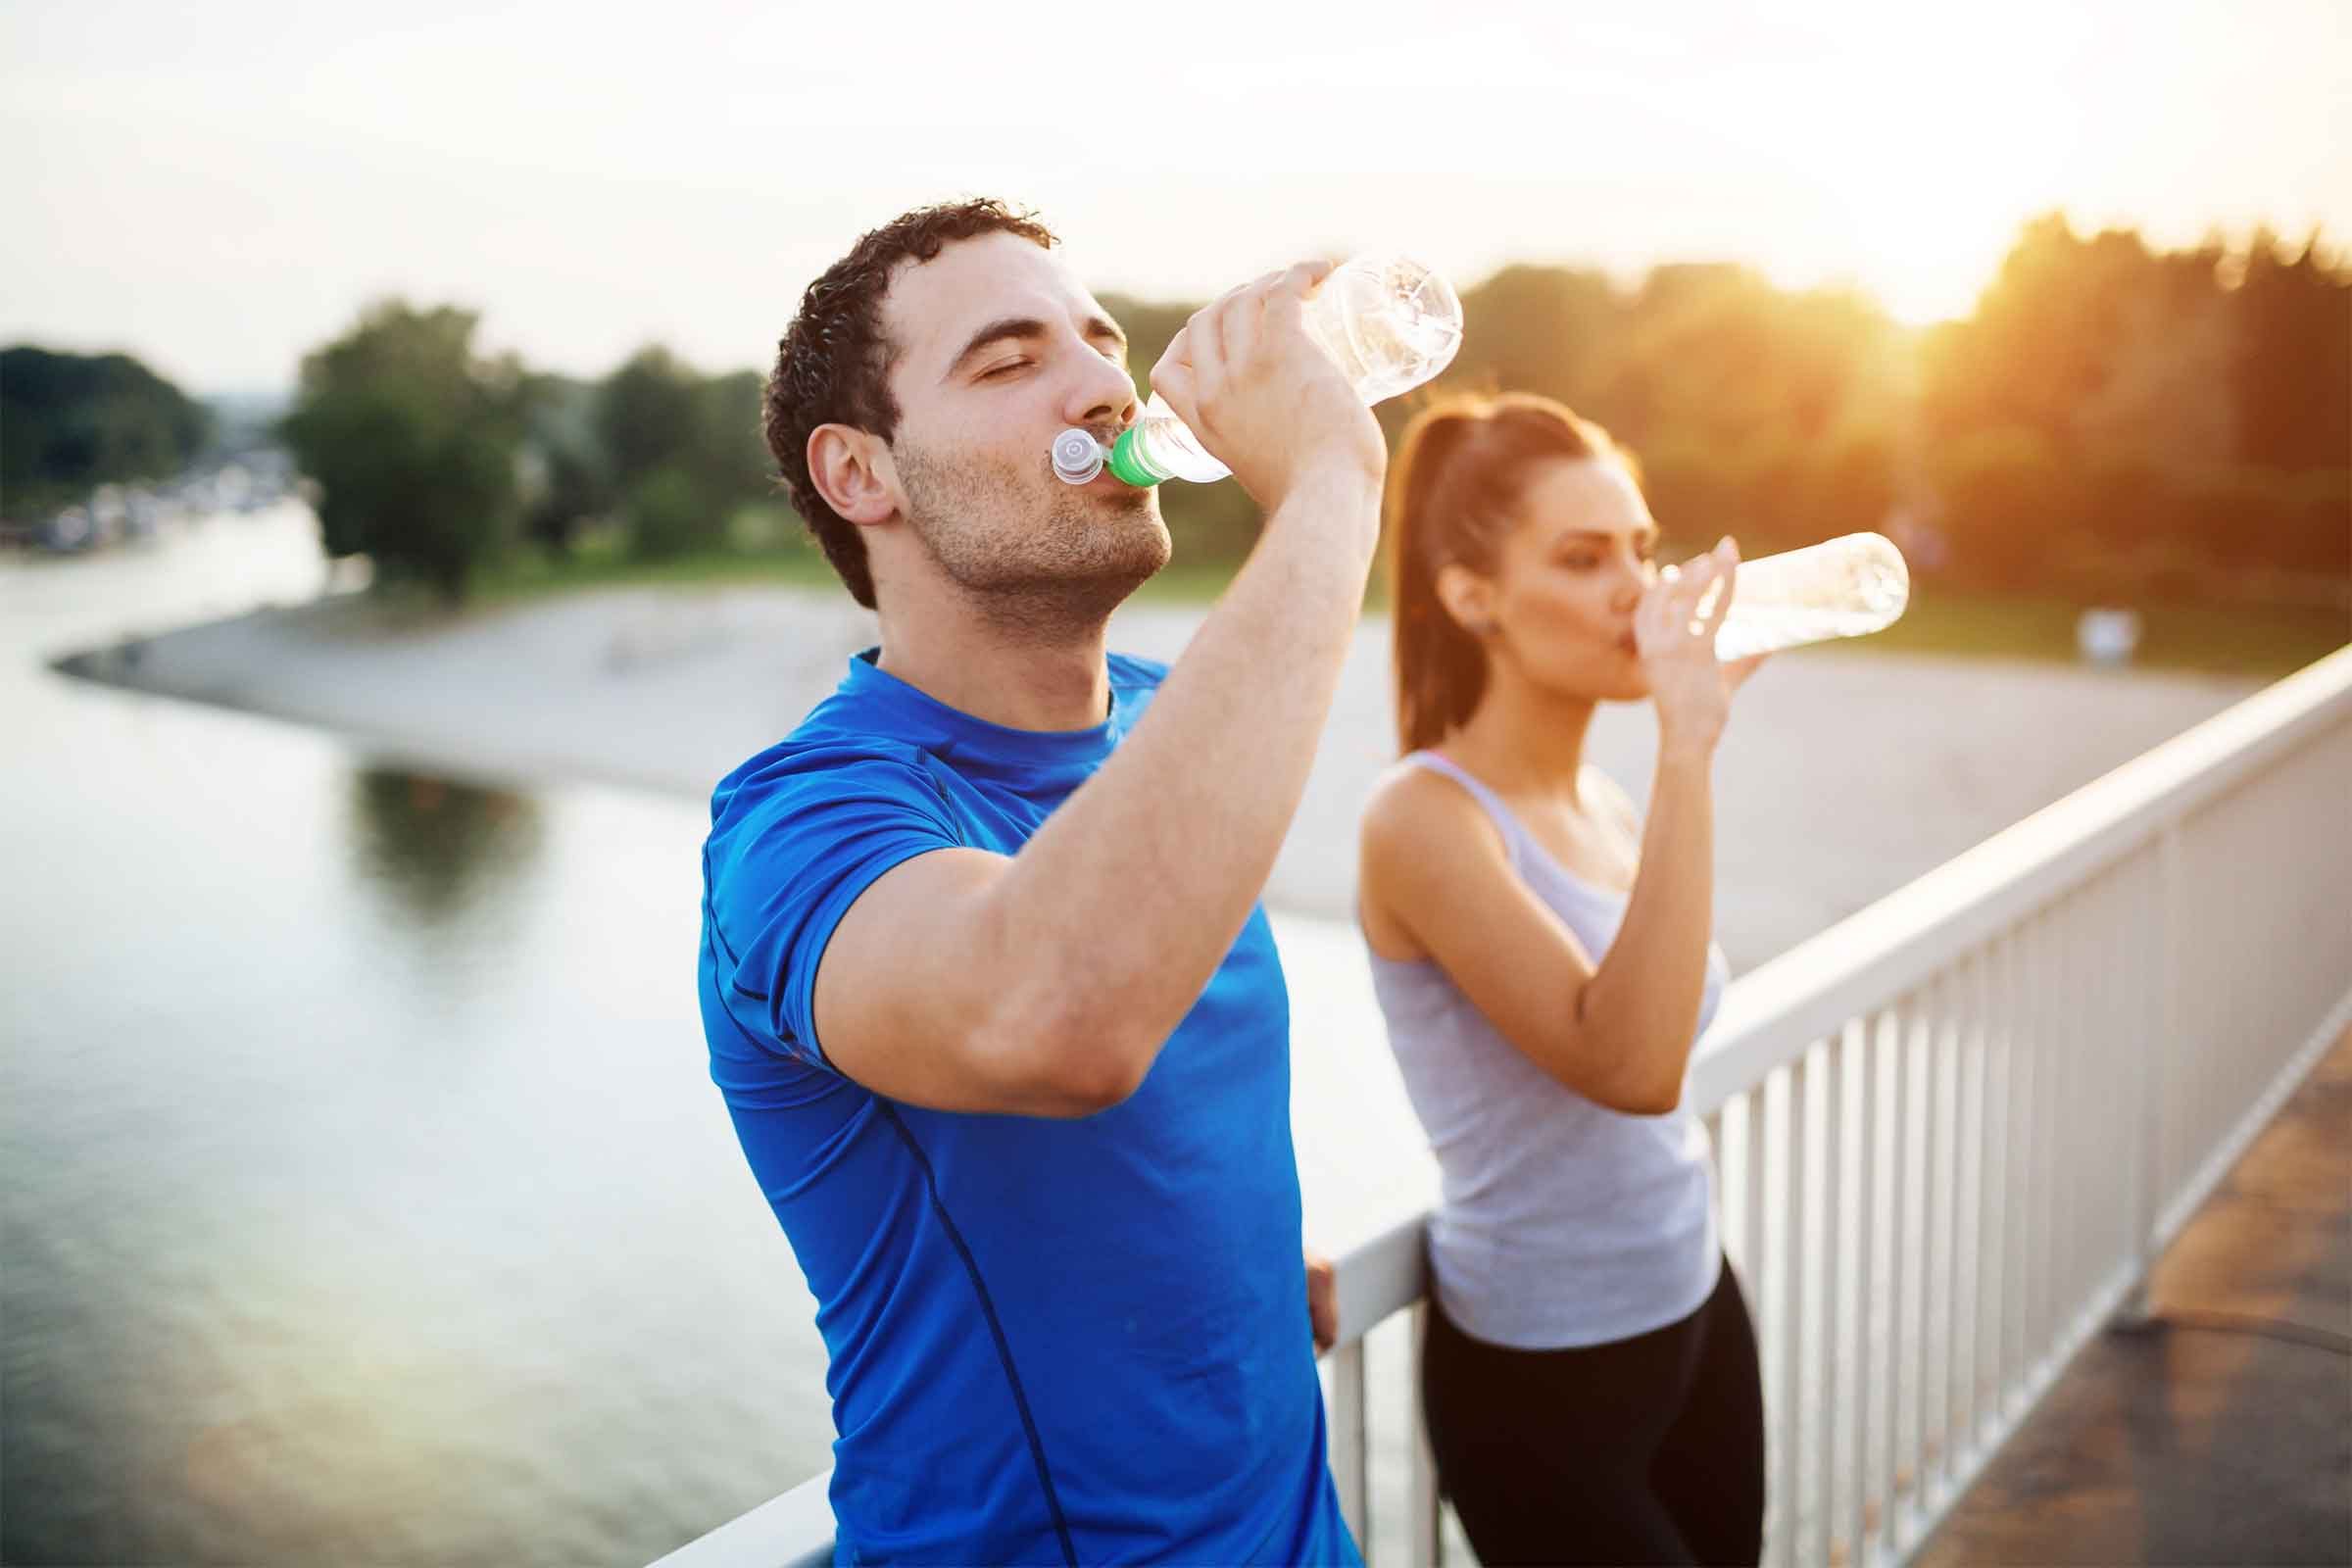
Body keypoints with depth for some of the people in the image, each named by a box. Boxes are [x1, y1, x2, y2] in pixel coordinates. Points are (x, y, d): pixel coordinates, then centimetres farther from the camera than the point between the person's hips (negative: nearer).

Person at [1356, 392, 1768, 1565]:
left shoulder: (1602, 801, 3)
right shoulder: (1426, 818, -20)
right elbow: (1629, 1065, -32)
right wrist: (1687, 748, -32)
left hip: (1693, 1314, 7)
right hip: (1538, 1378, -7)